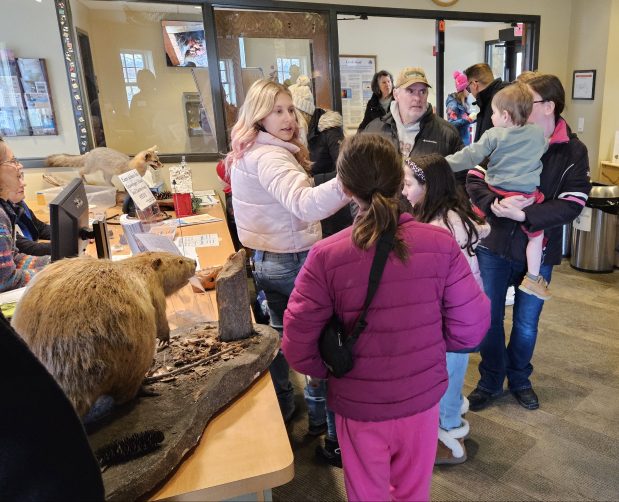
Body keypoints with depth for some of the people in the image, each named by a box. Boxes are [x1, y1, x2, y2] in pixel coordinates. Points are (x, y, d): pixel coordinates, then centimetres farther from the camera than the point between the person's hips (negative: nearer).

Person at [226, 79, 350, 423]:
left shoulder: (251, 152, 9)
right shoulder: (269, 157, -25)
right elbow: (305, 204, -44)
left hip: (269, 257, 10)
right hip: (290, 262, -10)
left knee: (280, 330, 22)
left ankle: (281, 404, 39)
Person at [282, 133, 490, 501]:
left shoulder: (326, 256, -21)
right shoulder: (441, 244, -16)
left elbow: (298, 347, -17)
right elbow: (472, 326, -10)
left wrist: (332, 370, 3)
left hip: (359, 406, -1)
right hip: (423, 399, 2)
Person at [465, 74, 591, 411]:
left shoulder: (573, 151, -5)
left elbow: (572, 204, -15)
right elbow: (474, 180, -8)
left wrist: (523, 214, -27)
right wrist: (494, 204, -28)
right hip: (494, 244, 1)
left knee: (527, 324, 14)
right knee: (489, 319, 10)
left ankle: (519, 380, 39)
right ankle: (490, 382, 31)